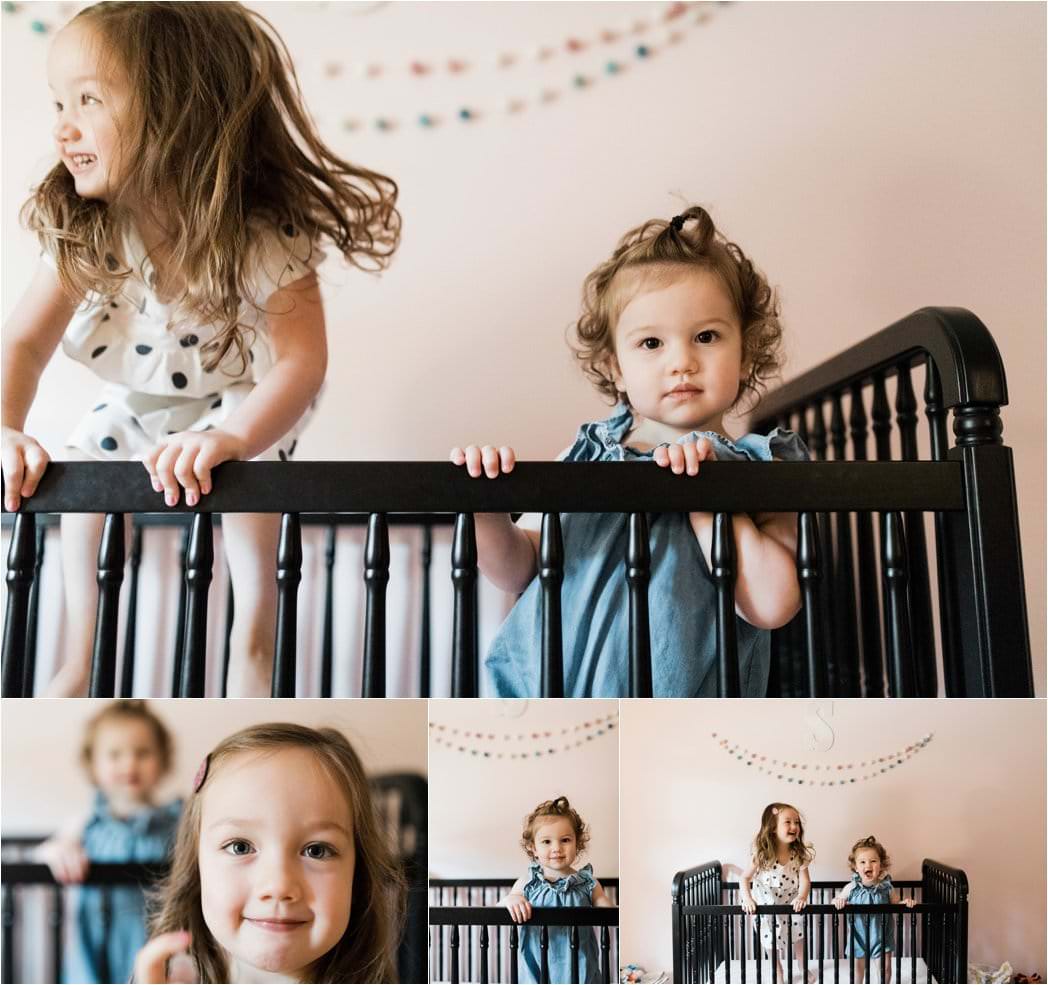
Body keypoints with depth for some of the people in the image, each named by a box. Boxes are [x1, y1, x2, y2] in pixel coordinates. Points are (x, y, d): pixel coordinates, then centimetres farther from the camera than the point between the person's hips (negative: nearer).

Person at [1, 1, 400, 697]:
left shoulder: (266, 238, -34)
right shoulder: (84, 232, -22)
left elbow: (302, 360, -38)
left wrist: (232, 438, -54)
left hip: (242, 397, -4)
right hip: (140, 397, 4)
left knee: (237, 474, -29)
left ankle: (254, 645, -8)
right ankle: (84, 660, 11)